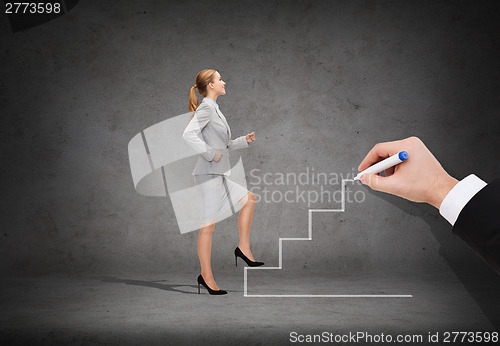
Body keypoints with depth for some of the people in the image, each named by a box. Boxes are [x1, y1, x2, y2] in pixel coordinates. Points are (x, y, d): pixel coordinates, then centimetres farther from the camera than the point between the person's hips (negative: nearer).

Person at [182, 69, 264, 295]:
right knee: (208, 225, -5)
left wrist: (244, 140, 16)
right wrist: (211, 153, -20)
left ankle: (244, 249, 17)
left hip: (219, 174, 10)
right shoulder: (206, 108, -9)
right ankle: (206, 276, 2)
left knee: (248, 199, 16)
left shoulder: (214, 110, 20)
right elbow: (188, 134, -24)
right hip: (209, 174, -10)